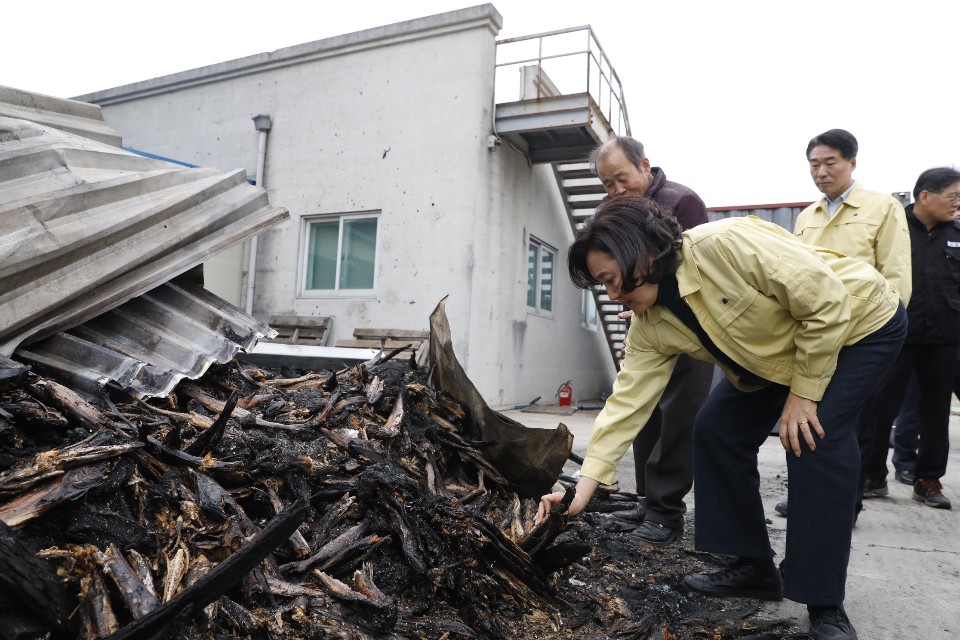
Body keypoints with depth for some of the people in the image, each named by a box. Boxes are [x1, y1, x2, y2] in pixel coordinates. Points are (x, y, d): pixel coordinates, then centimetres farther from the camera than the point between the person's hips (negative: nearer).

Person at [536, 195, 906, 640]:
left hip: (861, 320, -7)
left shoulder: (725, 244, -36)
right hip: (777, 357, 7)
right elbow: (627, 401, -15)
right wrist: (583, 488, -20)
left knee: (814, 440, -23)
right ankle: (755, 568, 12)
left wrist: (803, 394, -23)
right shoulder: (651, 326, -13)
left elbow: (828, 302, -29)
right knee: (716, 428, -2)